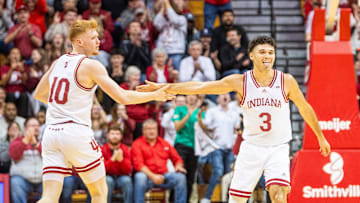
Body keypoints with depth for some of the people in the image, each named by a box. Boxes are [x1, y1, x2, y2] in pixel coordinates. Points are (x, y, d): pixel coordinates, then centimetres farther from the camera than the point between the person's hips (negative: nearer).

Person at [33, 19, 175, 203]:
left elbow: (38, 94, 27)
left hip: (51, 133, 5)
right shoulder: (91, 66, -6)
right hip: (76, 132, -5)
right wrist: (155, 95, 3)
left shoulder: (58, 63, 13)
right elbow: (123, 97, -10)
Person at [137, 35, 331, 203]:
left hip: (278, 148, -1)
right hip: (251, 147, 1)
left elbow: (305, 108, 9)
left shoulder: (286, 81, -6)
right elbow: (199, 87, -4)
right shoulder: (240, 82, -5)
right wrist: (162, 87, -5)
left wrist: (321, 137, 17)